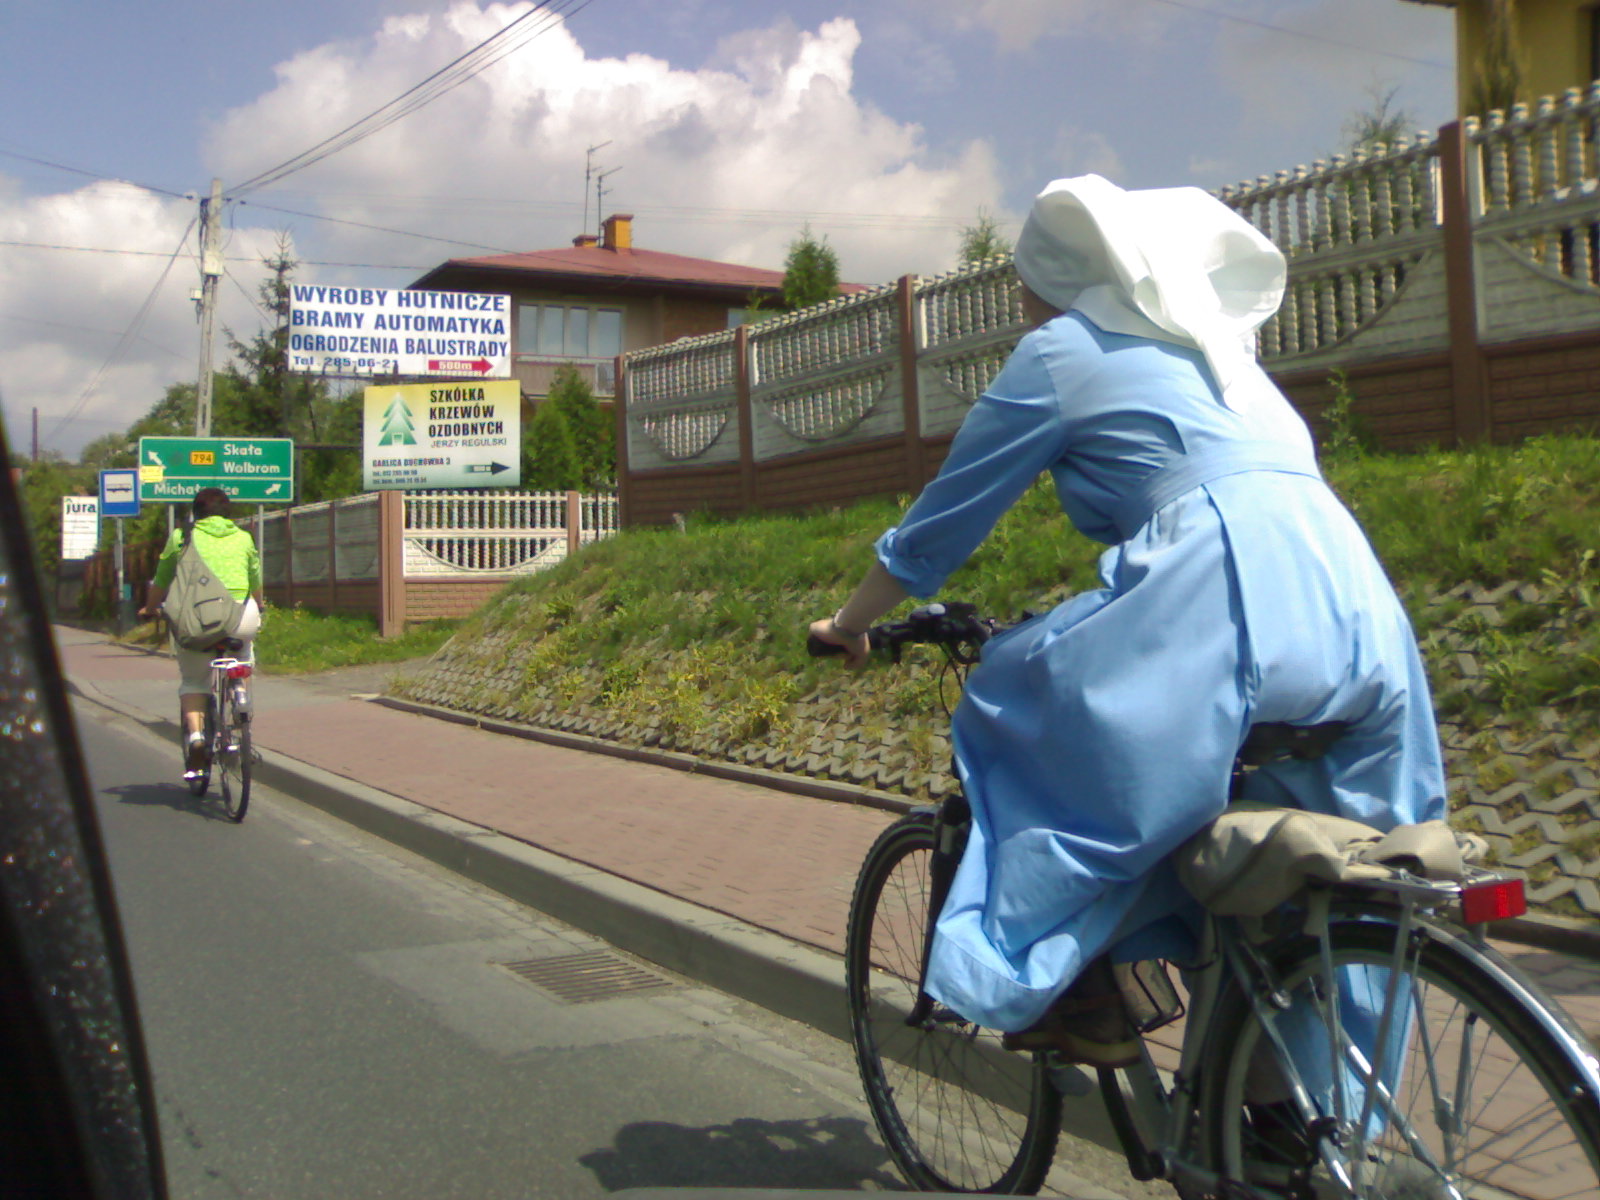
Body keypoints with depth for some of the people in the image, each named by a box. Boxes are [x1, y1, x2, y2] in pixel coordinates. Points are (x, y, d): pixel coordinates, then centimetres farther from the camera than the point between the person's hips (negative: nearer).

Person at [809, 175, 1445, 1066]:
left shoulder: (1061, 352, 9)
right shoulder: (1210, 346, 31)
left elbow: (945, 518, 12)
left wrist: (852, 621, 25)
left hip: (1229, 595, -8)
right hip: (1356, 611, 8)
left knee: (1028, 710, 6)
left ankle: (1086, 998, 6)